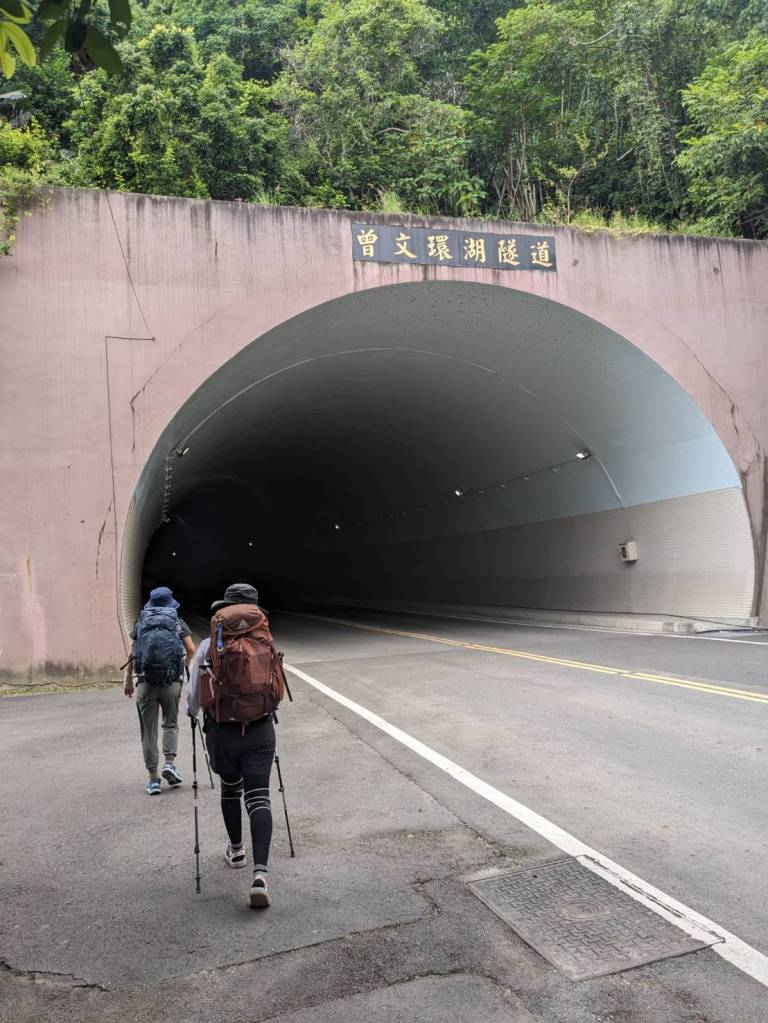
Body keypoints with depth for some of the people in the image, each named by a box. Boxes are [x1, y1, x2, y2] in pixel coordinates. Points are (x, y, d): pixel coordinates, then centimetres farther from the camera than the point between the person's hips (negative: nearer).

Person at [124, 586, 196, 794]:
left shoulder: (141, 621, 12)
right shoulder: (178, 622, 9)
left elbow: (133, 654, 7)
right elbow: (191, 650, 3)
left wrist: (128, 679, 13)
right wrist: (184, 663, 24)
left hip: (145, 682, 0)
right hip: (171, 682, 0)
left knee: (148, 730, 7)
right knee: (171, 723, 19)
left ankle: (153, 778, 8)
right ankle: (169, 763, 2)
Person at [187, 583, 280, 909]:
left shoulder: (208, 646, -6)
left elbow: (193, 696, 0)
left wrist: (193, 715, 22)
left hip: (222, 732, 0)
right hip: (260, 730, 0)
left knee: (230, 789, 24)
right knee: (258, 798, 1)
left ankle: (236, 850, 41)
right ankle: (260, 873, -14)